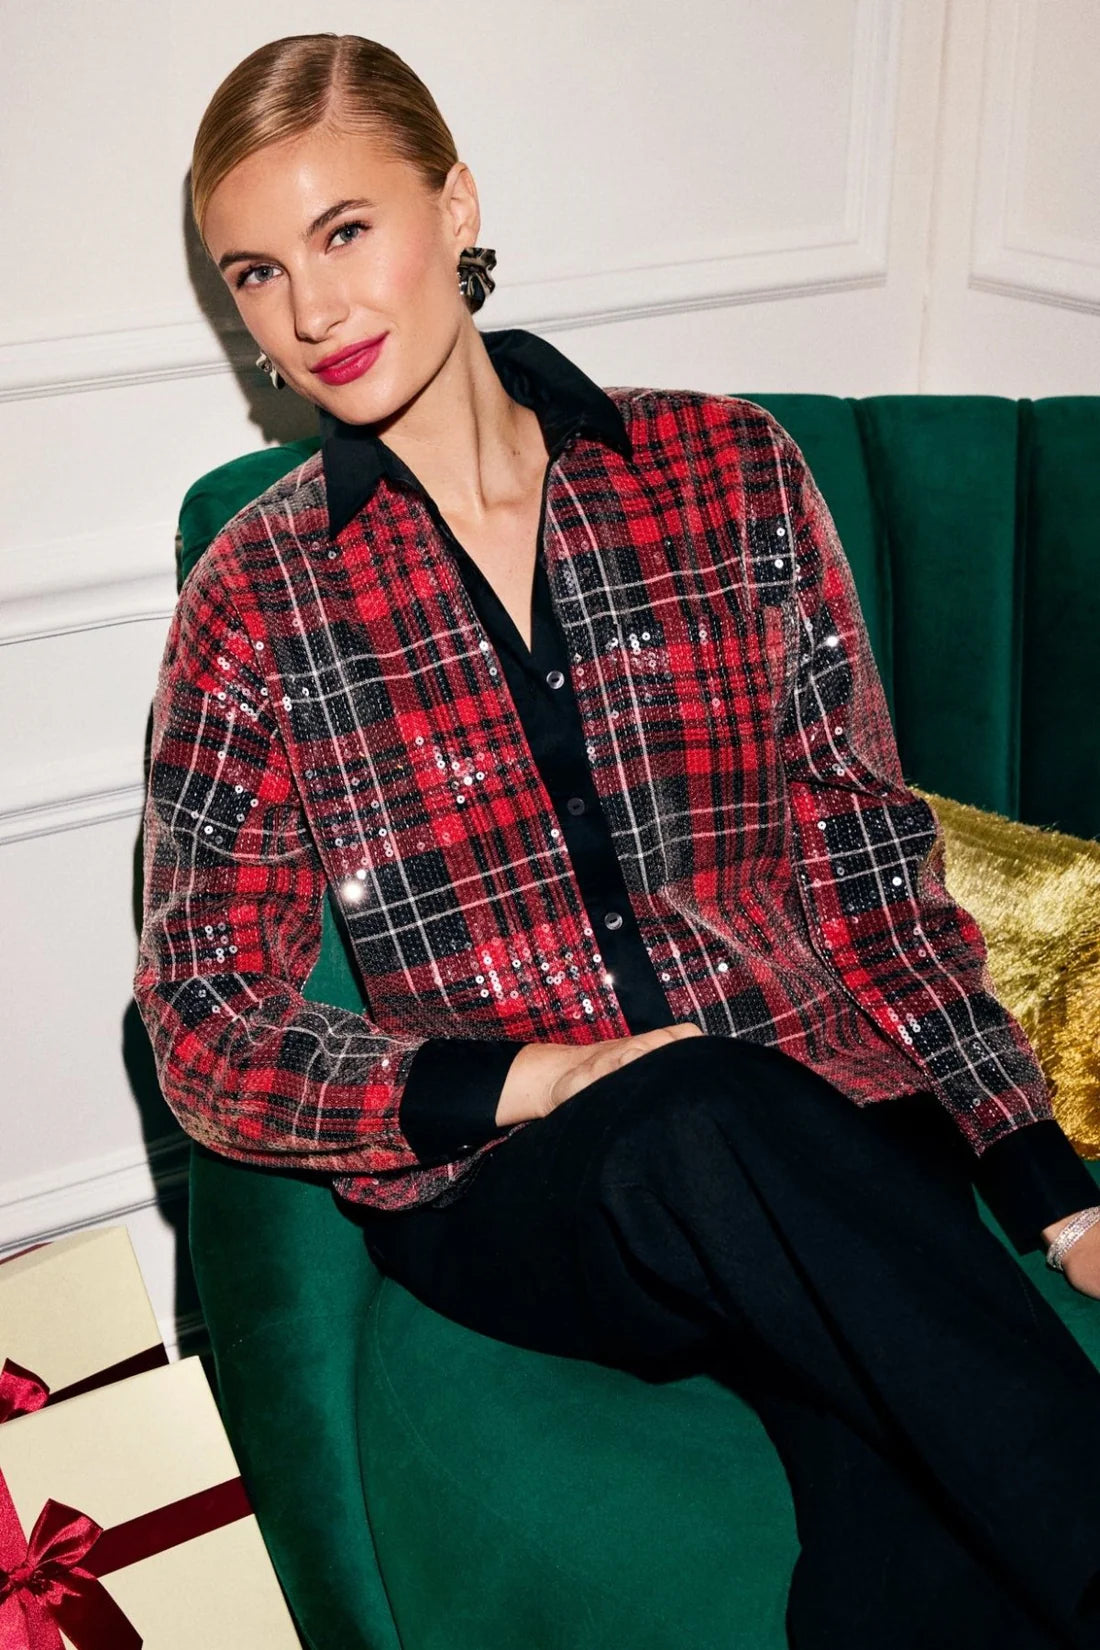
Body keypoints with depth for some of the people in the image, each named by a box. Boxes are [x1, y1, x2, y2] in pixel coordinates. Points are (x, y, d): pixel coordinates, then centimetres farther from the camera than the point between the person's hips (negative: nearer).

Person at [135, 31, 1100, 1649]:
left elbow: (868, 848, 7)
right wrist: (531, 1078, -13)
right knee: (715, 1122, -36)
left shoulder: (728, 469, 7)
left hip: (824, 1141, 1)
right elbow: (209, 1036, 3)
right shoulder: (260, 599, 4)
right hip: (507, 1198, 0)